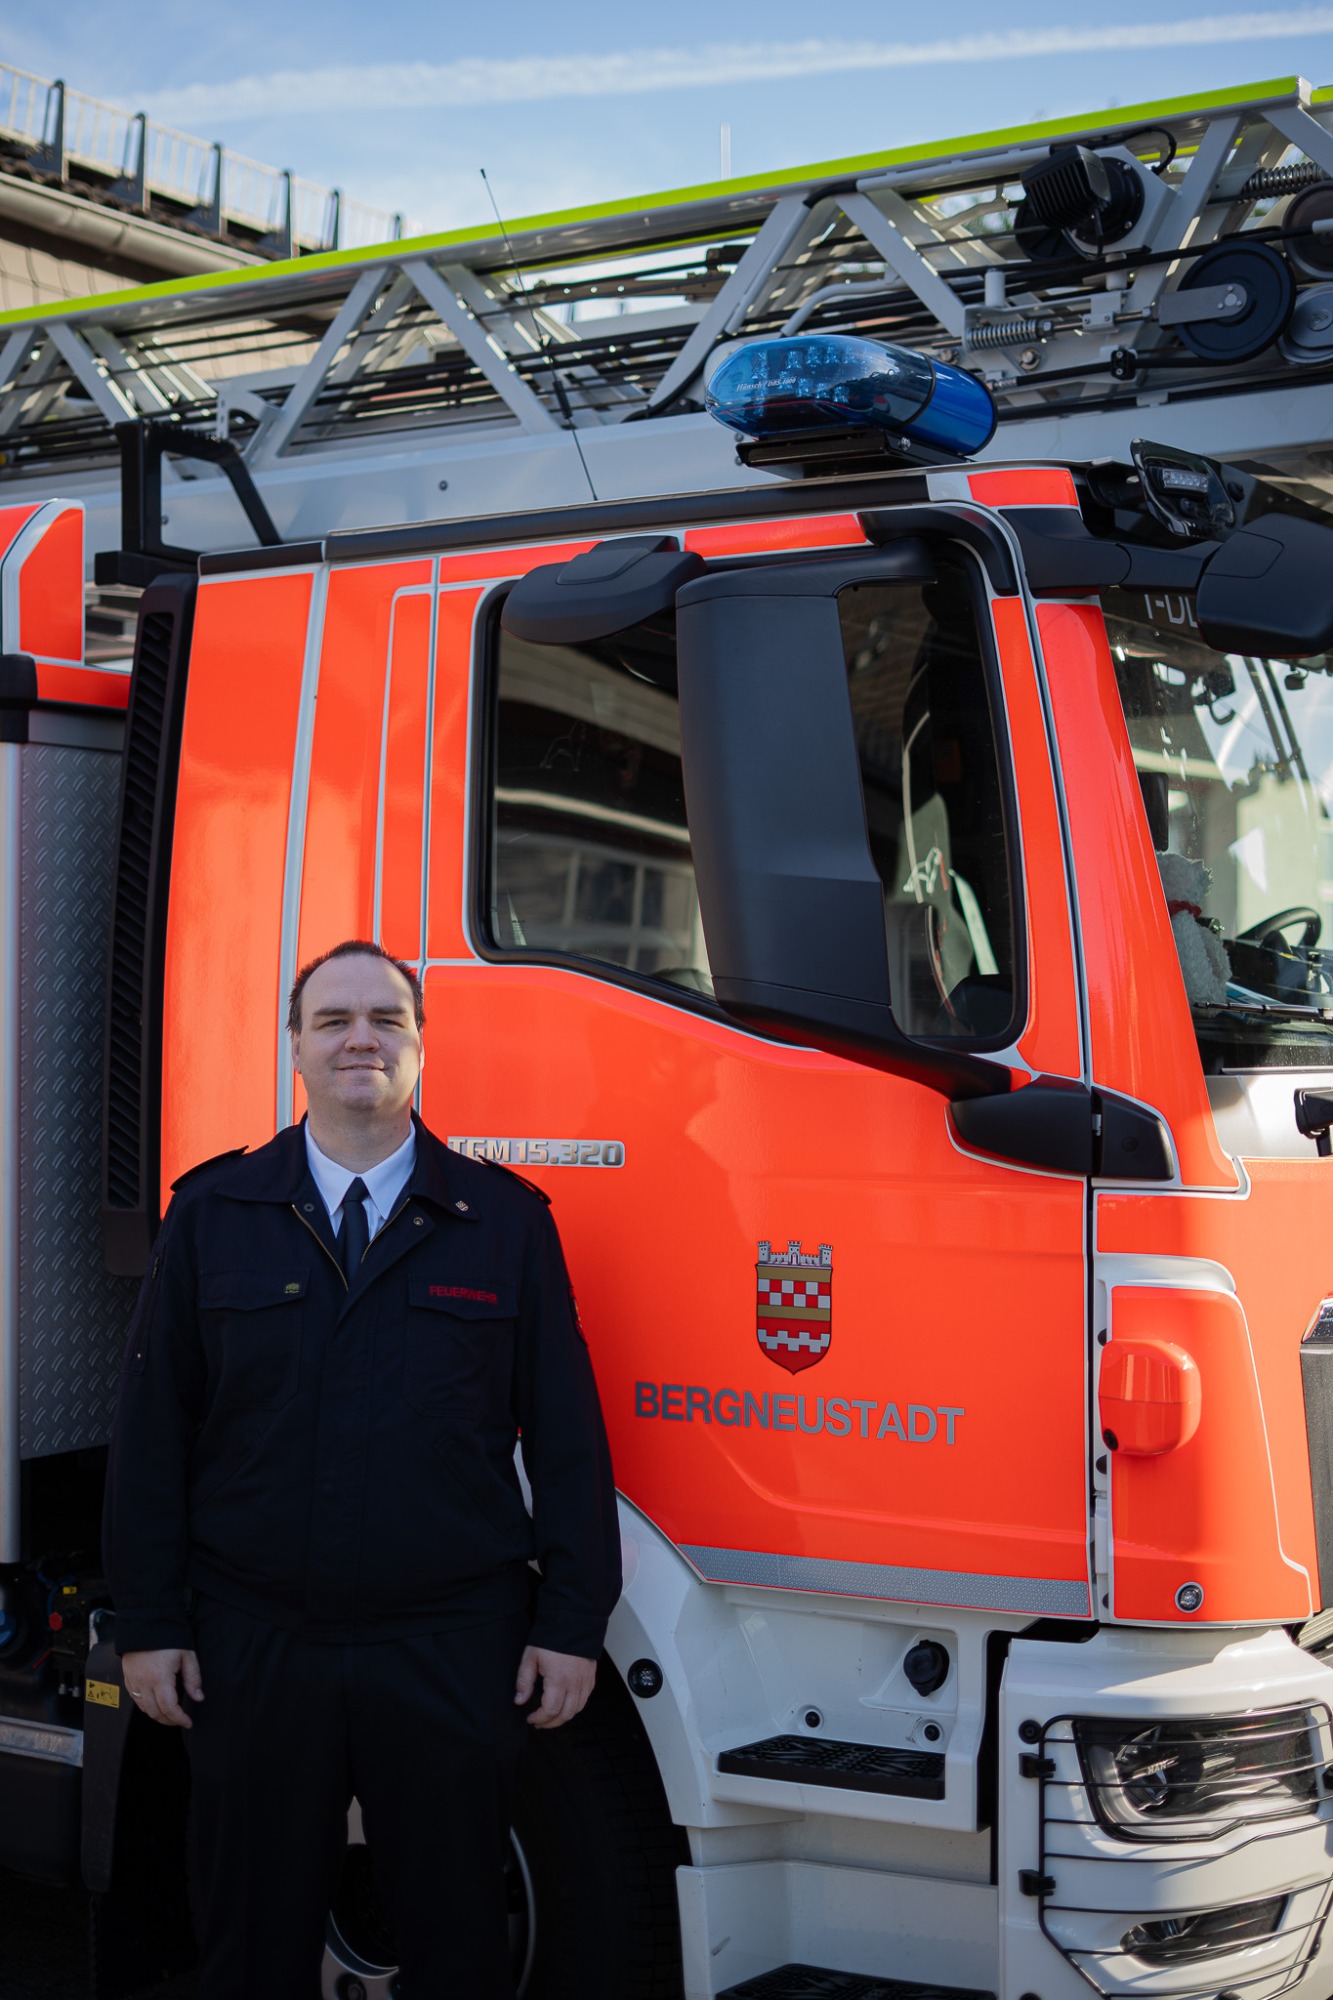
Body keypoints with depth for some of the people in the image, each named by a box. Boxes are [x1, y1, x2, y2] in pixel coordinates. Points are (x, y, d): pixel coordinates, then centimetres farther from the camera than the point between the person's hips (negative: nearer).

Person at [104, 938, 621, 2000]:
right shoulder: (213, 1210, 6)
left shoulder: (506, 1218, 3)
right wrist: (148, 1622, 0)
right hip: (251, 1645, 1)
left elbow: (566, 1431, 2)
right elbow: (153, 1426, 5)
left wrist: (572, 1623, -2)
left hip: (450, 1654, -1)